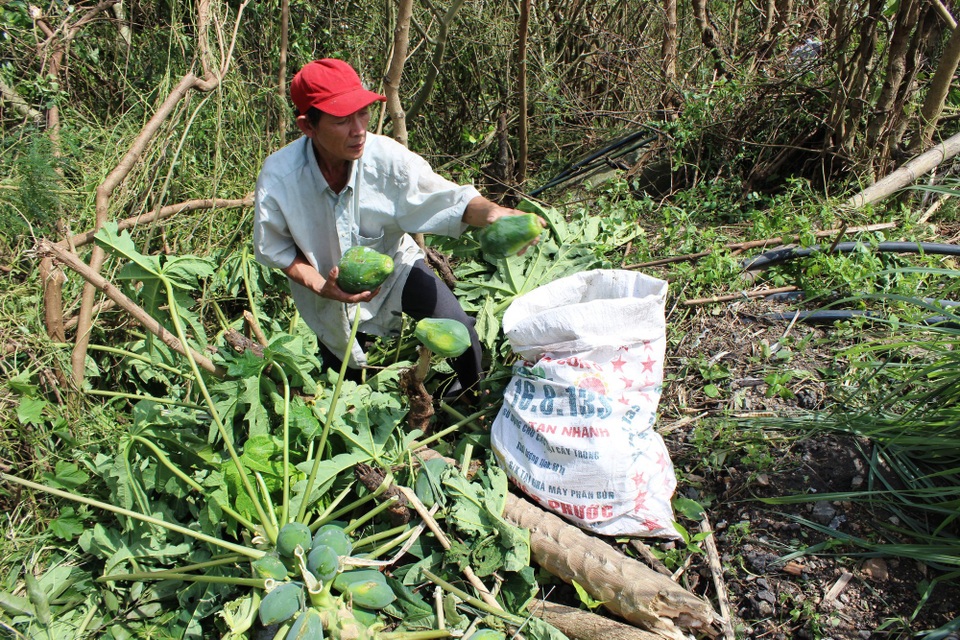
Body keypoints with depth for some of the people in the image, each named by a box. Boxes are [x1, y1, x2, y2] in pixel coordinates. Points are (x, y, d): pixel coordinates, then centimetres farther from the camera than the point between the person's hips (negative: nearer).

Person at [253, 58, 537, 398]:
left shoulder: (388, 157, -31)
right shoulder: (278, 177, -29)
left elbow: (449, 199, -28)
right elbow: (275, 249, -14)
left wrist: (493, 212, -49)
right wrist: (321, 287, -28)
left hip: (394, 266, 0)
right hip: (330, 293, 1)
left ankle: (474, 393, 15)